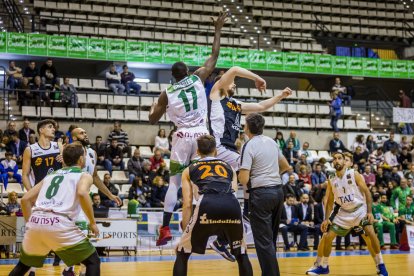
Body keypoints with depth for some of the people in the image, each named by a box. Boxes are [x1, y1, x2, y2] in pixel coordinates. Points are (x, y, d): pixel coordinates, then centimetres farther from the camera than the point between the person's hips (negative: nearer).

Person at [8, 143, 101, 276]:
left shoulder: (51, 175, 29)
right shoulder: (84, 176, 13)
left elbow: (25, 199, 23)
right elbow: (82, 194, -10)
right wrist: (92, 222, -1)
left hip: (36, 222, 6)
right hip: (59, 224, -5)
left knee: (24, 264, 30)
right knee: (93, 261, 10)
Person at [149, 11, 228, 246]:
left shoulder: (167, 93, 1)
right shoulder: (198, 78, 0)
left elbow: (153, 120, 8)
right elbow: (214, 56, 8)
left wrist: (153, 109, 30)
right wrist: (218, 29, 14)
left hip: (182, 138, 0)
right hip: (201, 136, 0)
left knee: (175, 182, 6)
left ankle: (166, 229, 1)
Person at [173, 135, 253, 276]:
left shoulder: (189, 170, 28)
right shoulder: (229, 168, 33)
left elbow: (187, 204, 20)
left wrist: (185, 231, 24)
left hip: (207, 206, -2)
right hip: (232, 206, 2)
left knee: (182, 253, 16)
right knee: (241, 253, 25)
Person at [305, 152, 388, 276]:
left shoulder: (354, 175, -9)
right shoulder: (331, 181, 2)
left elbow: (367, 193, -10)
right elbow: (330, 202, 10)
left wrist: (369, 212, -20)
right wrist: (326, 219, -2)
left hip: (359, 209, -4)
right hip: (344, 212, 4)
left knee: (370, 233, -25)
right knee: (327, 236, -1)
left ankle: (380, 265, -11)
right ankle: (323, 266, 15)